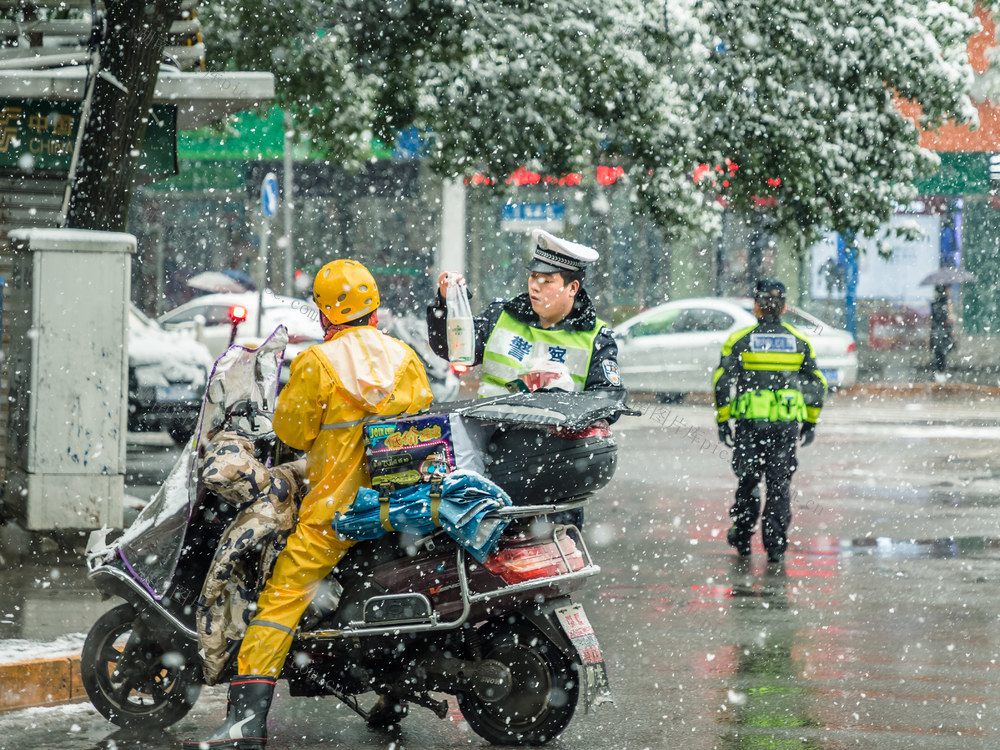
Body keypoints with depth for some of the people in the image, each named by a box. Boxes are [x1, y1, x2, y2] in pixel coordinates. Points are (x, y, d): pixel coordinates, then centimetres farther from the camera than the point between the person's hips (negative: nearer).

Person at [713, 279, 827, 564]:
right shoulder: (800, 342, 6)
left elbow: (723, 383, -4)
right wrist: (810, 422, 18)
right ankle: (776, 546, 0)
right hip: (787, 423, 1)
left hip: (750, 422, -1)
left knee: (747, 479, 13)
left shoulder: (739, 340, 0)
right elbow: (817, 385, 9)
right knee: (780, 484, 4)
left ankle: (742, 537, 22)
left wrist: (722, 421, 4)